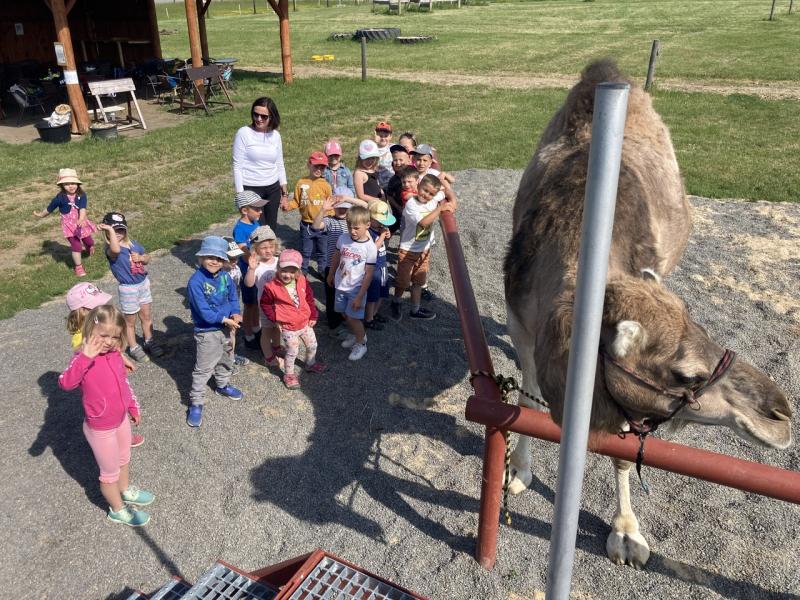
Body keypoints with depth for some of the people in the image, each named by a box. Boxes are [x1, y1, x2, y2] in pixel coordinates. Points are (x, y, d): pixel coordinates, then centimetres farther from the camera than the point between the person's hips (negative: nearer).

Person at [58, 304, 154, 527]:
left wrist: (133, 407, 16)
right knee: (110, 472, 13)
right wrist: (86, 356, -52)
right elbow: (65, 383, -44)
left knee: (124, 460, 29)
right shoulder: (84, 358, -26)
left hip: (122, 419, 7)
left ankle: (126, 492, 55)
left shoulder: (114, 354, -6)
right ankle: (117, 509, 36)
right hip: (101, 429, -7)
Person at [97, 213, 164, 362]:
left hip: (144, 283, 6)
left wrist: (140, 258, -11)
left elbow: (147, 258, 11)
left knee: (147, 316, 20)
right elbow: (116, 250, -45)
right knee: (130, 321, 12)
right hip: (128, 288, -6)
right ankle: (134, 348, 28)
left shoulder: (133, 243, 1)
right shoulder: (110, 248, -19)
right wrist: (111, 231, -40)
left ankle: (149, 342, 38)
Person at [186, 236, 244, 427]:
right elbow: (203, 311, -25)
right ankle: (196, 403, 15)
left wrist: (235, 313, -13)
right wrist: (225, 319, -22)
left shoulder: (225, 277, -4)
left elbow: (233, 298, 6)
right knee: (203, 368, 1)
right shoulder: (196, 281, -24)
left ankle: (223, 385, 52)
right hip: (206, 332, -7)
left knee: (226, 360, 27)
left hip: (225, 327, 7)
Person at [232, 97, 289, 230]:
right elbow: (237, 166, -9)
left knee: (271, 229, 9)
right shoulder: (243, 133, -10)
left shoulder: (275, 135, 4)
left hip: (273, 189, 5)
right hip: (251, 189, -5)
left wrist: (284, 192, 12)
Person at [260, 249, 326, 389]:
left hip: (305, 323, 5)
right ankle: (289, 375, 27)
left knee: (312, 345, 21)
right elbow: (265, 304, -5)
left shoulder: (303, 282, -8)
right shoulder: (272, 286, -19)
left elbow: (310, 299, 5)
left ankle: (311, 364, 49)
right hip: (288, 327, -5)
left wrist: (313, 316, 6)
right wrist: (275, 318, -10)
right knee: (292, 352, 5)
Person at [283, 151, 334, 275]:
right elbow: (296, 201, 2)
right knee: (306, 250, 14)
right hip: (306, 224, 1)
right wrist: (288, 205, -16)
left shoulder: (325, 185, -5)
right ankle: (303, 271, 29)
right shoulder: (301, 183, -3)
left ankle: (323, 270, 29)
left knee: (322, 251, 13)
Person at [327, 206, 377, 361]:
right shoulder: (343, 238, -8)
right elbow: (336, 257, 10)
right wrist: (331, 274, 21)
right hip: (341, 285, 5)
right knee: (345, 314, 18)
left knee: (353, 317, 0)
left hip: (356, 289, -5)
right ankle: (355, 335, 44)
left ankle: (360, 344, 24)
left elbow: (369, 274, -18)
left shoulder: (370, 247, -21)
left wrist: (360, 296, -18)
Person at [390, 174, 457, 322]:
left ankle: (415, 309, 32)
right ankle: (396, 302, 37)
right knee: (402, 282, 9)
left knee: (418, 281, 18)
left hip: (424, 250, 5)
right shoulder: (411, 204, -22)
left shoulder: (433, 203, -4)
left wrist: (444, 184, -7)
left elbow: (452, 202, 0)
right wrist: (440, 208, -30)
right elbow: (423, 222, -34)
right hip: (407, 250, -5)